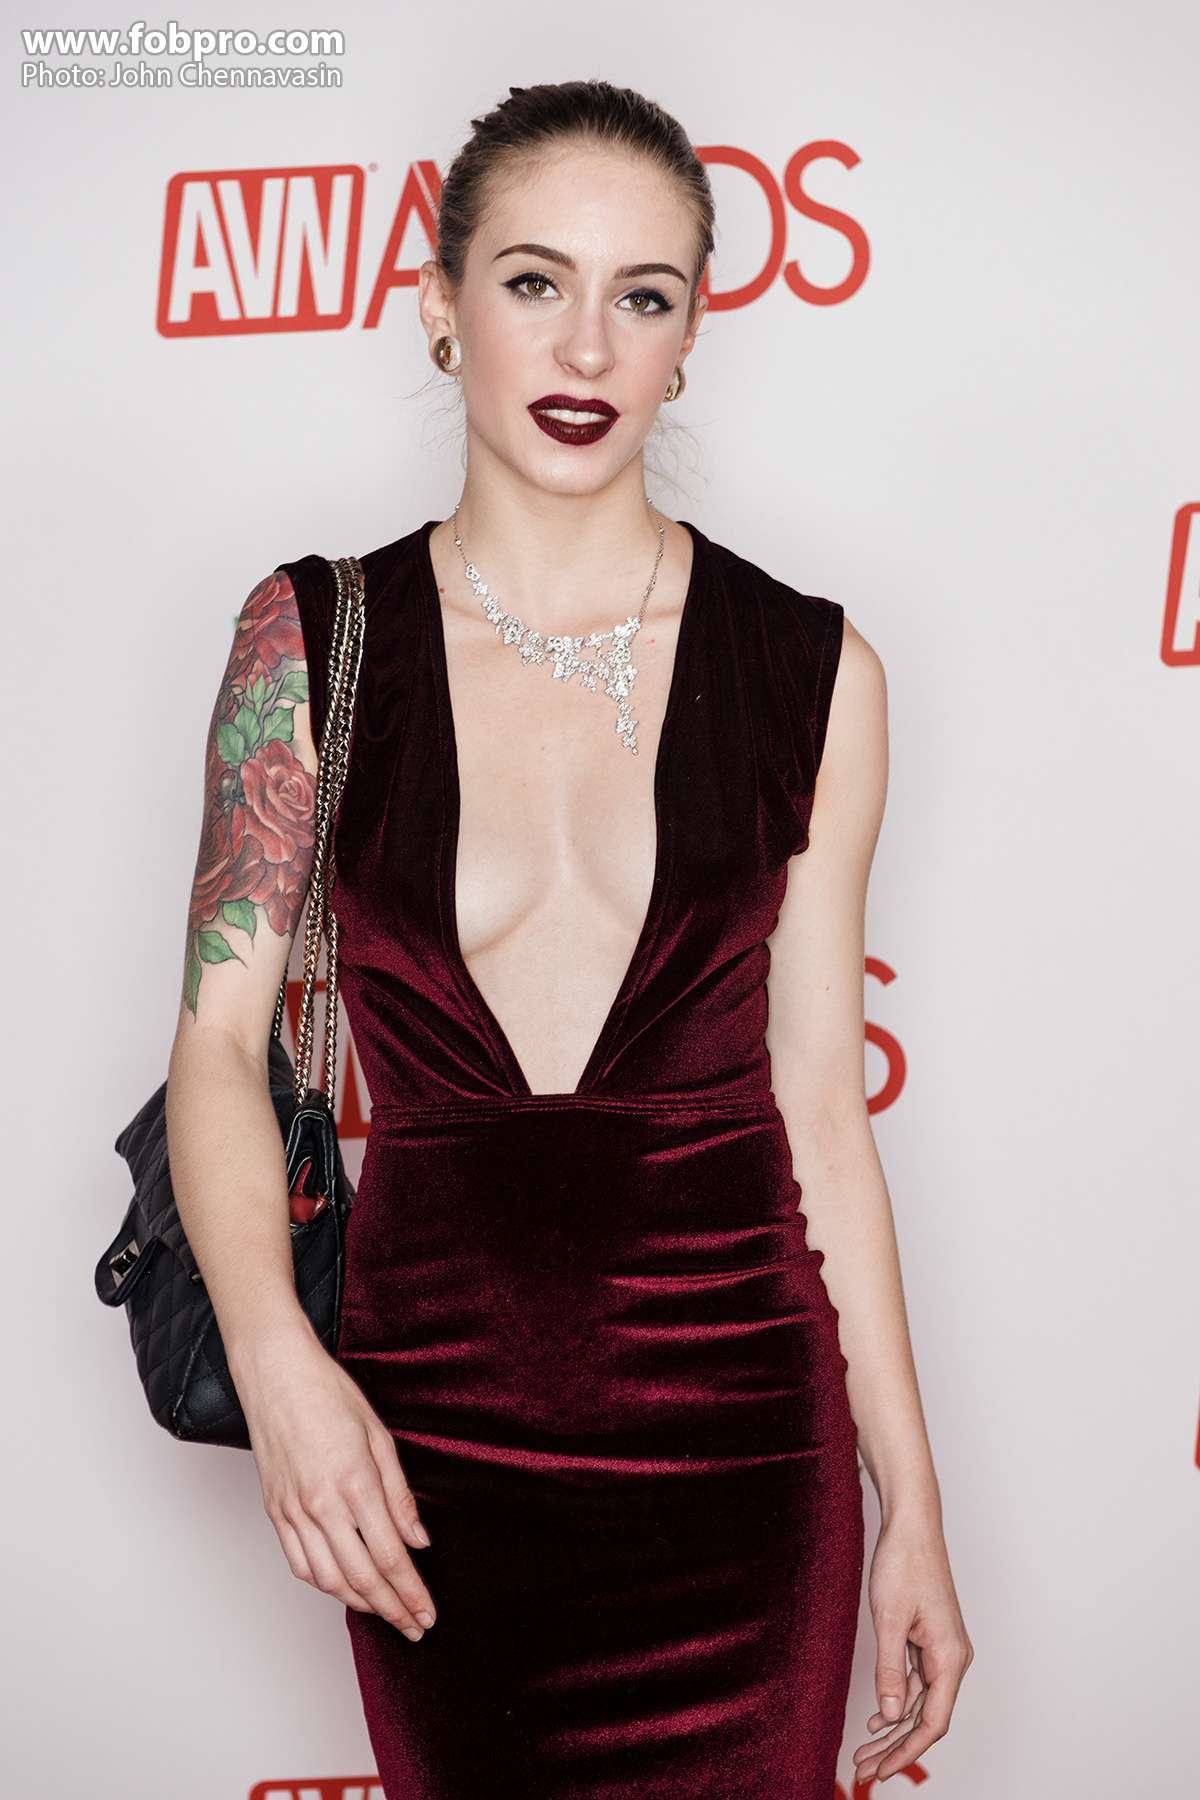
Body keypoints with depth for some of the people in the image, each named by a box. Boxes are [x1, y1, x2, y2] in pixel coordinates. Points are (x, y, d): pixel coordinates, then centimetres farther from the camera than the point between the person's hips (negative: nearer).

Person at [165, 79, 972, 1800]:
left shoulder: (810, 672, -1)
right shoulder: (315, 640, -2)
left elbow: (821, 1100, 3)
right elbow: (218, 1034, -4)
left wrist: (911, 1500, 4)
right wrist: (277, 1355, -22)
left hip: (737, 1440, 0)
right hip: (429, 1437, 0)